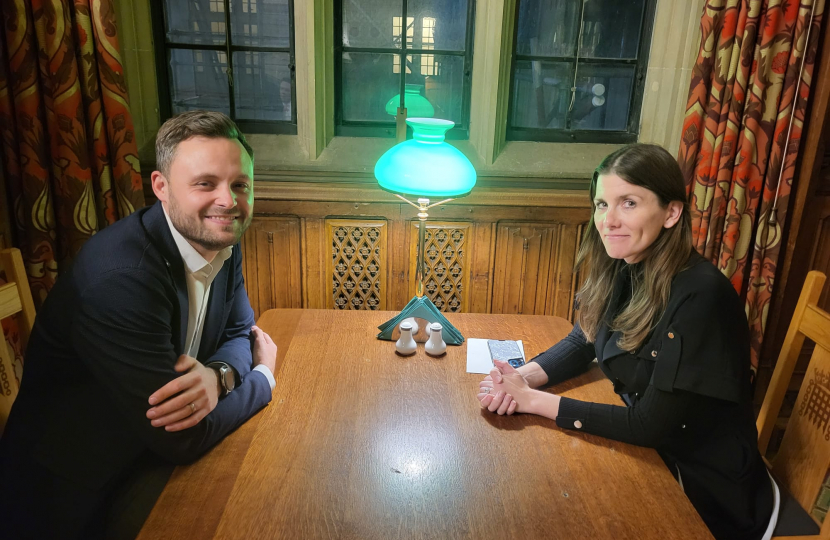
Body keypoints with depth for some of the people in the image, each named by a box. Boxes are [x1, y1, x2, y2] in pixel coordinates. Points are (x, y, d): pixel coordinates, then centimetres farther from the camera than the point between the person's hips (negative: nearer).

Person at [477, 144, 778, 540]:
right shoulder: (621, 271, -6)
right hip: (648, 460, 6)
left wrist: (533, 400, -23)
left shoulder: (700, 296, -28)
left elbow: (650, 426, -25)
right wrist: (522, 377, -14)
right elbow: (582, 342, 5)